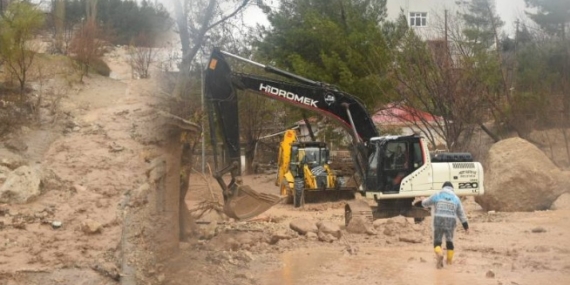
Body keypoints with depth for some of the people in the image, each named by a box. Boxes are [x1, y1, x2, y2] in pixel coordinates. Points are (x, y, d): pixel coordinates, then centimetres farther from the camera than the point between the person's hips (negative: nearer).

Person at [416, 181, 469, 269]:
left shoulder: (437, 195, 4)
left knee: (437, 242, 4)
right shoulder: (456, 198, 9)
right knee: (449, 240, 21)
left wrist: (420, 202, 41)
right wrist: (466, 226, 18)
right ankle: (449, 259, 27)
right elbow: (461, 213, 13)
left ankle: (440, 255, -24)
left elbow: (426, 202, 18)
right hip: (451, 222, 2)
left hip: (438, 222, -2)